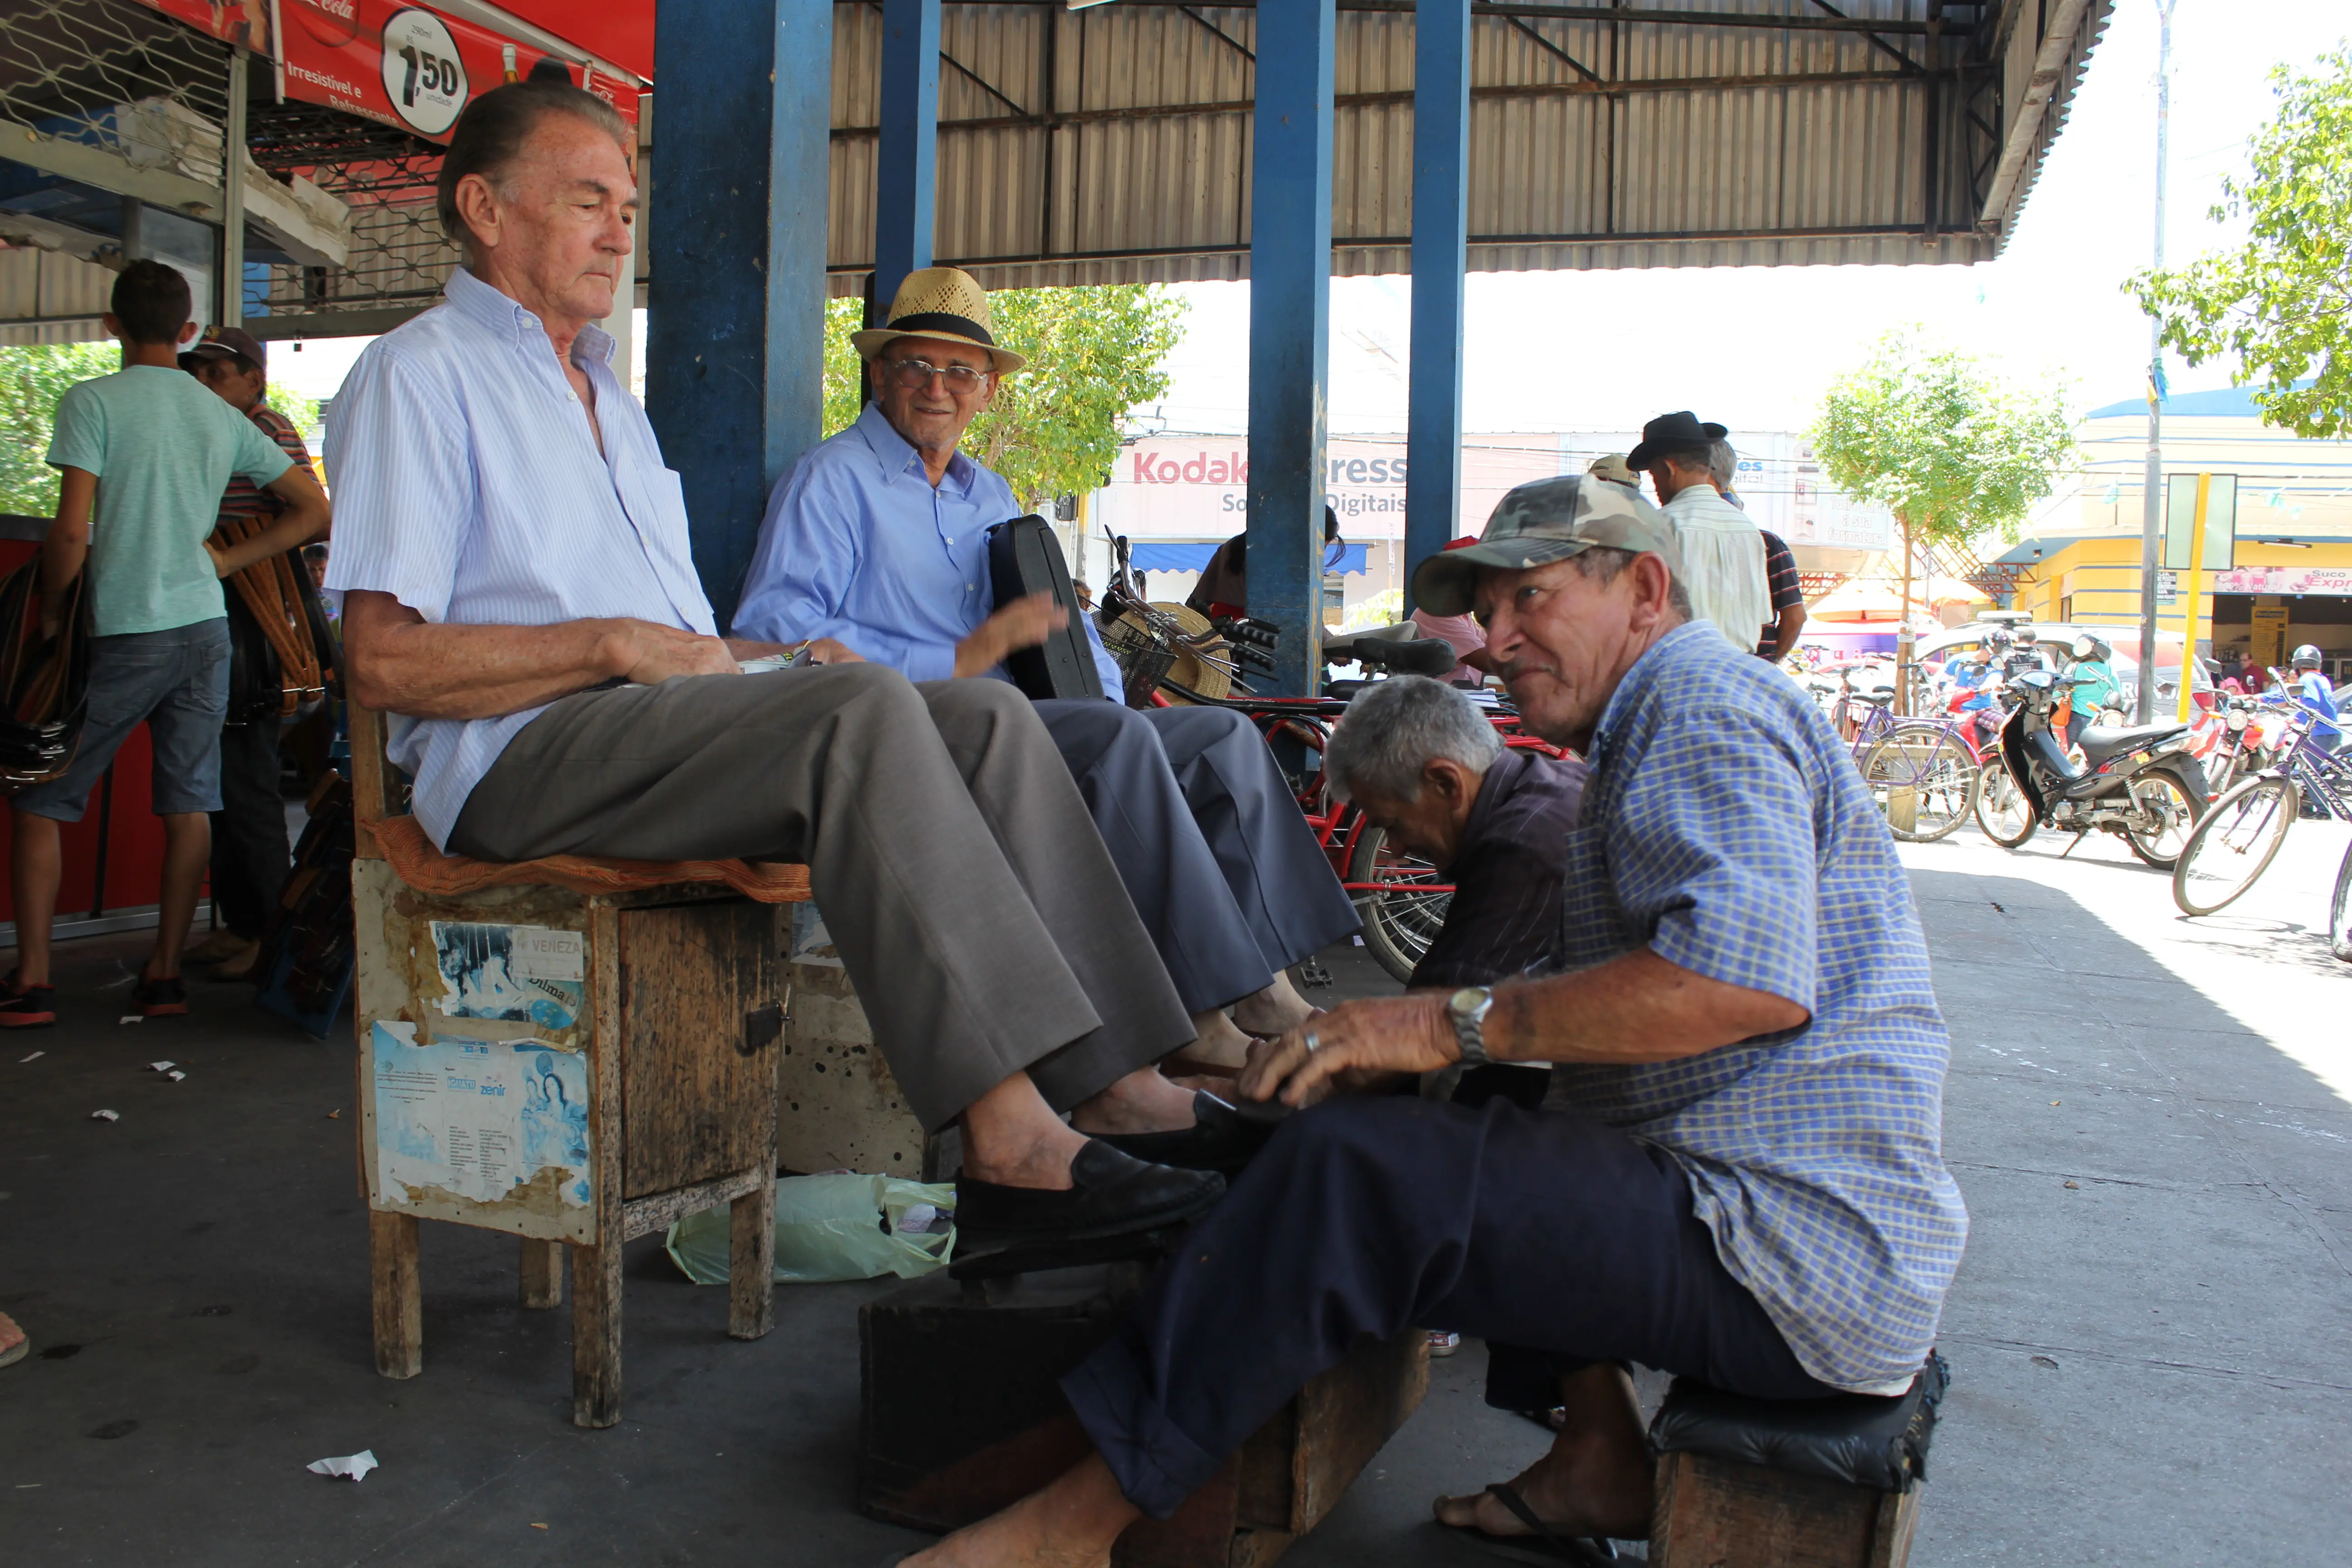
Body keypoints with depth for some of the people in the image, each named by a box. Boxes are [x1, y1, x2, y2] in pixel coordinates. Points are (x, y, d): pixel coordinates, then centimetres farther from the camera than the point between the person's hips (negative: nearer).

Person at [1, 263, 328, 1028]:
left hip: (122, 634, -4)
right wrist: (222, 562, 10)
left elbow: (71, 533, -13)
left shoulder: (91, 402, -7)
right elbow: (313, 510, 11)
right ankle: (164, 974, 12)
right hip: (204, 628, 4)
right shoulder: (223, 418, 8)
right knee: (189, 805, 8)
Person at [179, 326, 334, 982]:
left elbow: (317, 520, -17)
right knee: (219, 782, 11)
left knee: (246, 785, -7)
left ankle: (270, 933, 0)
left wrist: (239, 554, -18)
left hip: (252, 626, -9)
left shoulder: (270, 431, -7)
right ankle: (238, 923, 19)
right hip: (215, 620, 9)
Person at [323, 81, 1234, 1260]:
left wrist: (774, 661, 8)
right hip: (526, 757, -8)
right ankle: (1012, 1145, -39)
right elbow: (384, 664, -11)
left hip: (666, 727, 8)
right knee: (863, 711, -32)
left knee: (987, 714, -12)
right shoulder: (419, 377, 2)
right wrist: (618, 644, -14)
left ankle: (1106, 1076, -23)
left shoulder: (604, 392, 30)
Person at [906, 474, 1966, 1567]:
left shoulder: (1700, 702, -10)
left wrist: (1455, 1025, -23)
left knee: (1351, 1168, -22)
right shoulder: (1665, 721, 25)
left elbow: (1749, 975, -28)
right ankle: (1599, 1460, 19)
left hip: (1790, 1251, -11)